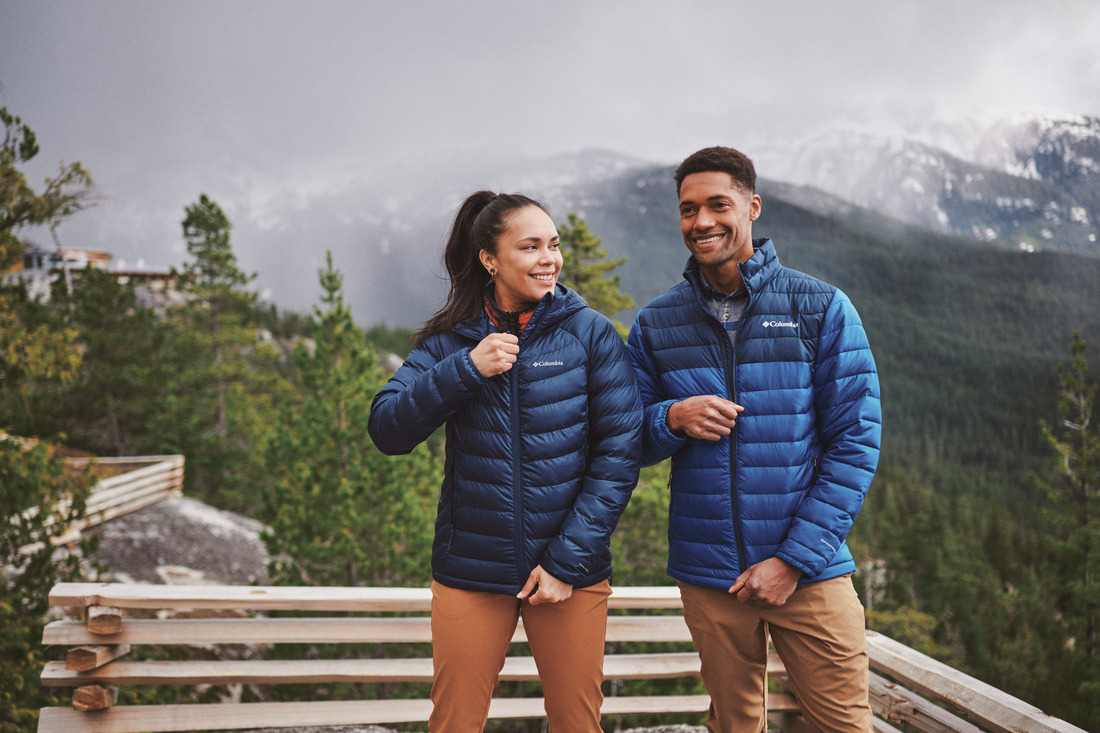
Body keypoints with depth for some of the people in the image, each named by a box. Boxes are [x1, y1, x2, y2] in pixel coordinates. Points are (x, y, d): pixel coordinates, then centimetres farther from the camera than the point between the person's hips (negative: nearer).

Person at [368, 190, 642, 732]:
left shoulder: (590, 333, -3)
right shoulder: (450, 340, 3)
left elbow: (619, 454, -6)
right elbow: (386, 431, -6)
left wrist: (568, 560, -10)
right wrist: (466, 370, -18)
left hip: (570, 572, -1)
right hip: (468, 571, 1)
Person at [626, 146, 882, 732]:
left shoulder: (822, 309, -3)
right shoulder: (655, 326, 5)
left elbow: (856, 442, -6)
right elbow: (630, 439, 10)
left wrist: (795, 558, -12)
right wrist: (673, 419, -14)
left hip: (809, 570, -1)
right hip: (708, 575, 2)